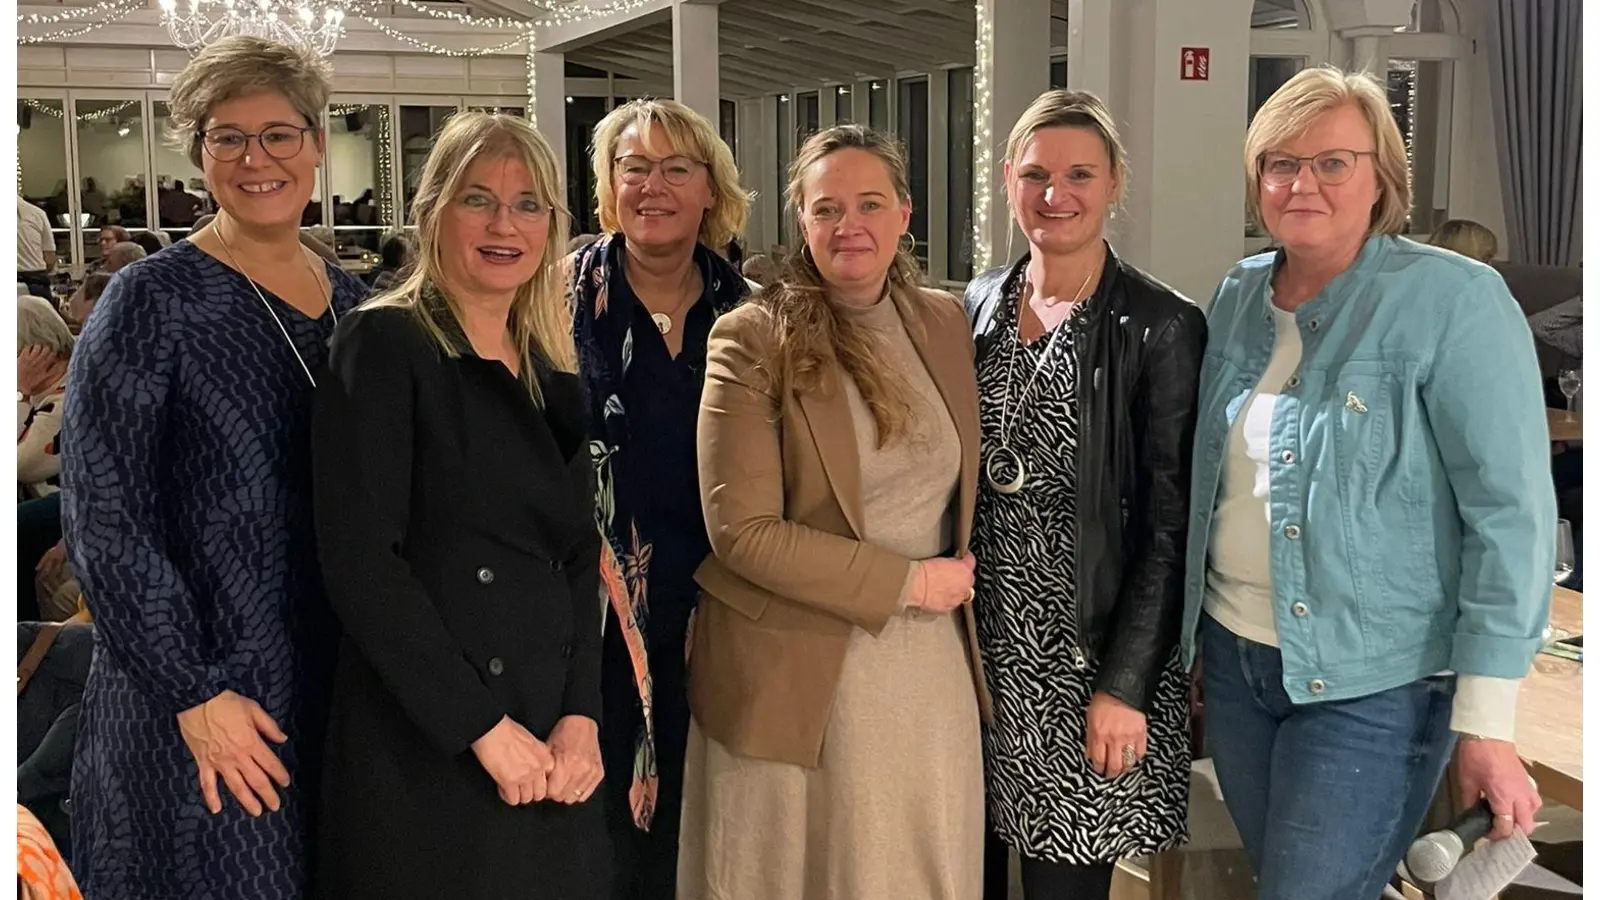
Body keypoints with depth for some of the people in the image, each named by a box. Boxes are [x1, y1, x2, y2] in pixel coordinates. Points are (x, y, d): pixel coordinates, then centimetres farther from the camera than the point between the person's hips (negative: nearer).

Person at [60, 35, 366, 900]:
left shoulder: (354, 302, 8)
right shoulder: (154, 302, -9)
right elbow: (102, 522, -12)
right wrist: (195, 694, -16)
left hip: (339, 693, 5)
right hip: (201, 727, -5)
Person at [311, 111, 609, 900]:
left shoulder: (551, 377, 12)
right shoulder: (385, 347, -7)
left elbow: (580, 562, 11)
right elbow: (359, 562, -15)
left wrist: (581, 715, -4)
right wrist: (484, 728, -16)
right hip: (424, 755, -6)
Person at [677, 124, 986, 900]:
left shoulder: (945, 322, 6)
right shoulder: (752, 340, -10)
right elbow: (741, 530, -16)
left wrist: (956, 583, 7)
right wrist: (904, 582, -14)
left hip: (930, 667, 5)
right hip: (798, 678, -4)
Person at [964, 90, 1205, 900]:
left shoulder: (1162, 327, -10)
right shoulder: (979, 304, 6)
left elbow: (1170, 527, -10)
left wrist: (1124, 685, -13)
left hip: (1087, 653, -4)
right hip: (976, 642, 5)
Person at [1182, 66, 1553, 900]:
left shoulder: (1452, 302, -13)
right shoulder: (1237, 298, 5)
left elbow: (1512, 513, -15)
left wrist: (1486, 722, -18)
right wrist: (1191, 630, 14)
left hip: (1370, 684, -6)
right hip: (1232, 657, 6)